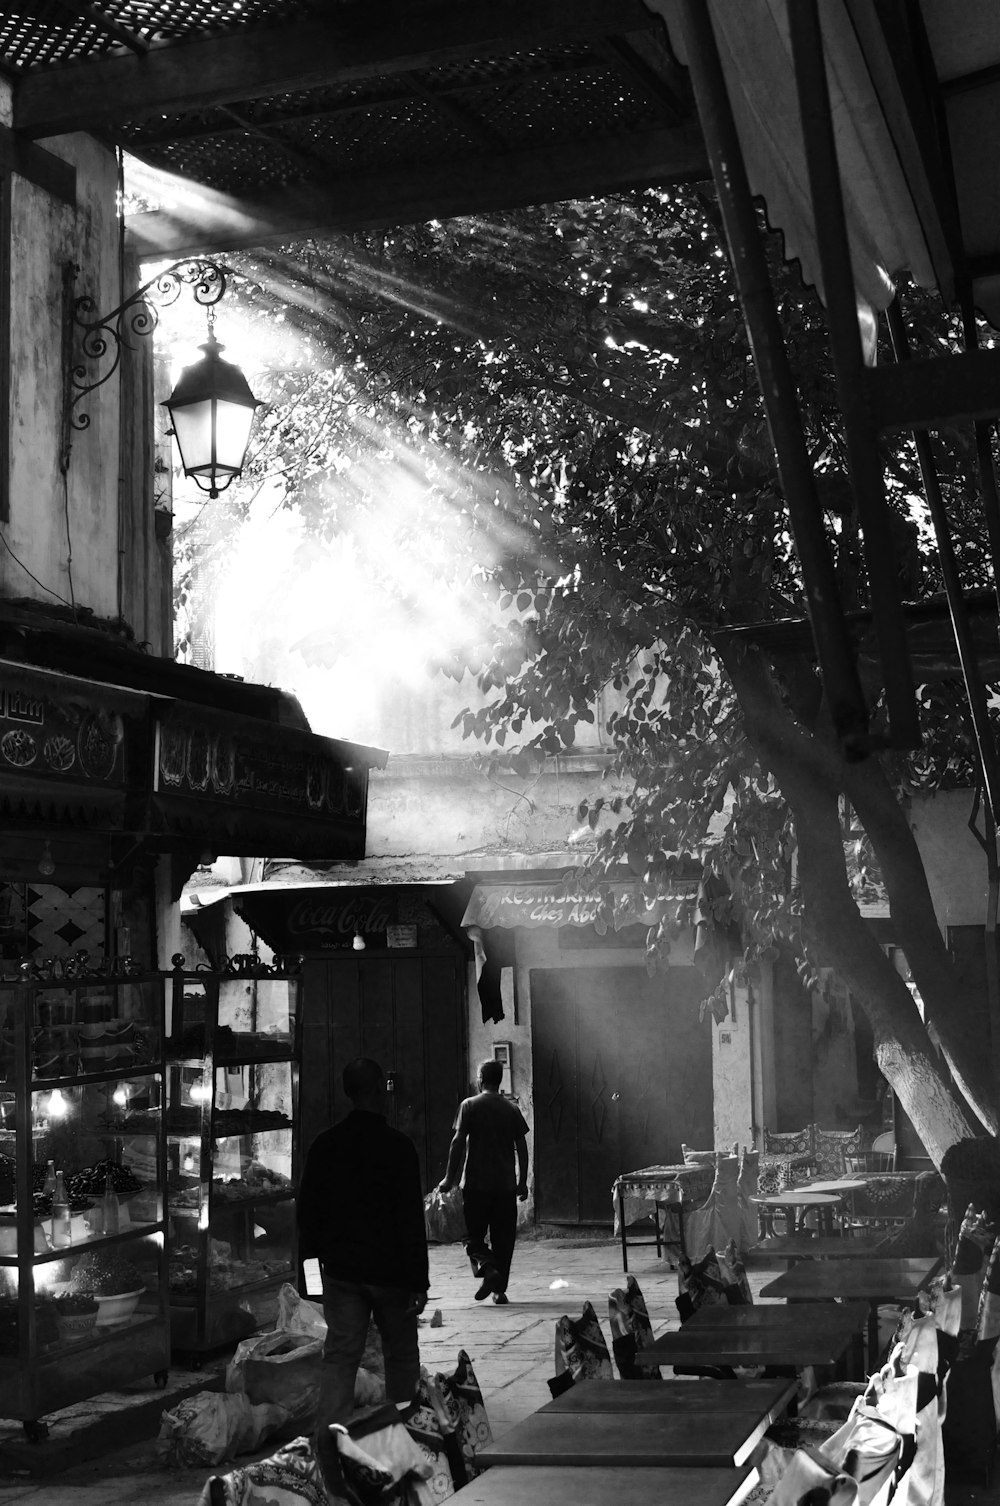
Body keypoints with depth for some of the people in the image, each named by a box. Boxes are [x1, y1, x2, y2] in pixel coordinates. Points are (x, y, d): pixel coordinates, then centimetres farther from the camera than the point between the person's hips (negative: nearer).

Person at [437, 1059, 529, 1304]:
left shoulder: (469, 1106, -3)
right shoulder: (512, 1109, 6)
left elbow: (458, 1142, -8)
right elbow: (521, 1148, 6)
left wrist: (449, 1178, -3)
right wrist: (523, 1181, 13)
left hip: (476, 1183, -2)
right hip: (505, 1184, 3)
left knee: (474, 1235, 7)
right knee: (503, 1238, 9)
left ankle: (487, 1268, -18)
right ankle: (500, 1288, 9)